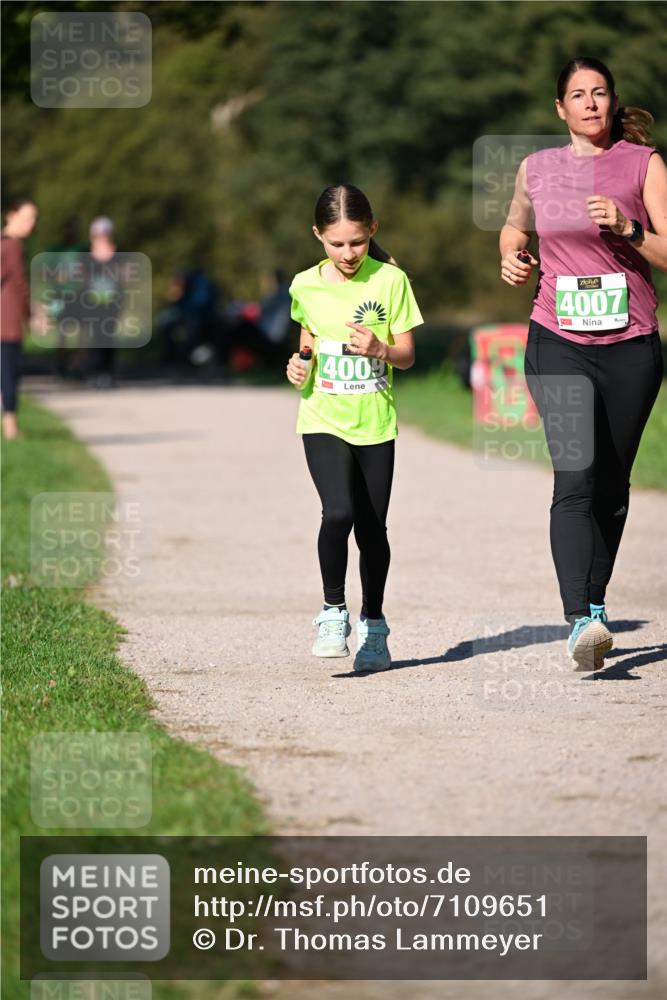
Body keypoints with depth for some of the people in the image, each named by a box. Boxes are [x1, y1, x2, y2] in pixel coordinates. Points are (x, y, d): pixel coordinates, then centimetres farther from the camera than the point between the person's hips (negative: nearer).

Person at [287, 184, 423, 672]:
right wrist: (300, 364, -1)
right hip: (323, 420, 0)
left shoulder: (390, 280, -4)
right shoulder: (306, 286, 1)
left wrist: (380, 349, -22)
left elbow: (407, 353, -1)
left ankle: (373, 625, 24)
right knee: (338, 512, -20)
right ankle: (334, 612, -3)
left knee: (372, 528, 6)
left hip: (375, 422, 0)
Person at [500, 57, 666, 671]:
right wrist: (511, 256, 7)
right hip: (559, 344, -1)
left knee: (611, 486, 10)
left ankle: (595, 601, 29)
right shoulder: (537, 168, 8)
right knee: (576, 479, -17)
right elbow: (515, 227, 27)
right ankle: (580, 622, -27)